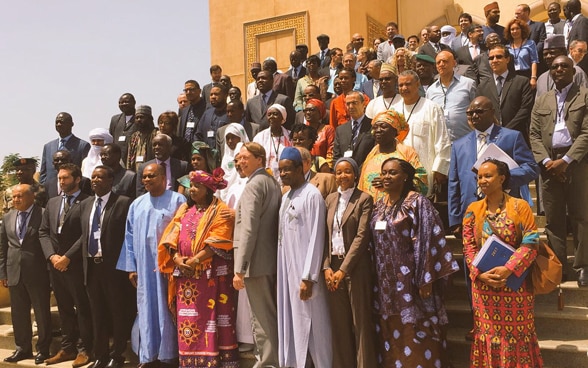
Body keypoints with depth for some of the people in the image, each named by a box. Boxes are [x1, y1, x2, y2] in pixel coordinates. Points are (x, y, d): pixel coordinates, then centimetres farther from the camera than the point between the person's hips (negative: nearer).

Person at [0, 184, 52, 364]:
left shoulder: (44, 215, -8)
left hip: (37, 273, -5)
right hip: (14, 273, 5)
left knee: (42, 313, 6)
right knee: (18, 313, 13)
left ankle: (43, 349, 19)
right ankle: (22, 348, 26)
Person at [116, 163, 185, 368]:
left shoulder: (177, 201, -2)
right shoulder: (137, 205, 12)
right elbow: (130, 237, 12)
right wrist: (131, 267, 8)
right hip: (144, 267, 4)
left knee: (166, 309, 2)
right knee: (146, 309, 7)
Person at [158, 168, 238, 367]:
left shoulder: (220, 211, -2)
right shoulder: (184, 210, 16)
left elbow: (217, 243, -13)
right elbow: (171, 238, 9)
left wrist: (194, 260, -17)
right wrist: (177, 259, -8)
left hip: (211, 274, -5)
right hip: (185, 275, 6)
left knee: (211, 319, -4)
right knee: (187, 321, 6)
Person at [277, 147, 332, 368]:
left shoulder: (312, 195, -11)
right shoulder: (286, 197, 13)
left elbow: (316, 238, -16)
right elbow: (283, 235, 13)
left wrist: (308, 277, -19)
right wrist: (282, 269, 7)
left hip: (303, 269, -8)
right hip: (286, 267, 8)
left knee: (309, 321, -1)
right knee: (290, 319, 12)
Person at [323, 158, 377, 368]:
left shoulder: (364, 199, -4)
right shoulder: (330, 199, 11)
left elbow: (362, 236, -11)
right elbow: (325, 235, 8)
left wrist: (344, 268, -14)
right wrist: (326, 267, -3)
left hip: (356, 267, -4)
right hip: (333, 265, 5)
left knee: (361, 321, 1)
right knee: (339, 322, 9)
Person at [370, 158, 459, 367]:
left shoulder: (417, 202, -9)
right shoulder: (379, 205, 11)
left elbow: (428, 241, -13)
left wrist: (425, 280, -17)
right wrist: (376, 276, 12)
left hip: (409, 280, -6)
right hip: (386, 281, 6)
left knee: (416, 338, 0)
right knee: (391, 335, 13)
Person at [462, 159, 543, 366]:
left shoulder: (520, 206, -6)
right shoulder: (473, 210, 2)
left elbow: (530, 244, -12)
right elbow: (468, 247, 1)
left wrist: (508, 269, -22)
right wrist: (480, 274, -14)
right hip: (483, 286, 2)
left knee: (516, 335, 7)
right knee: (488, 334, 11)